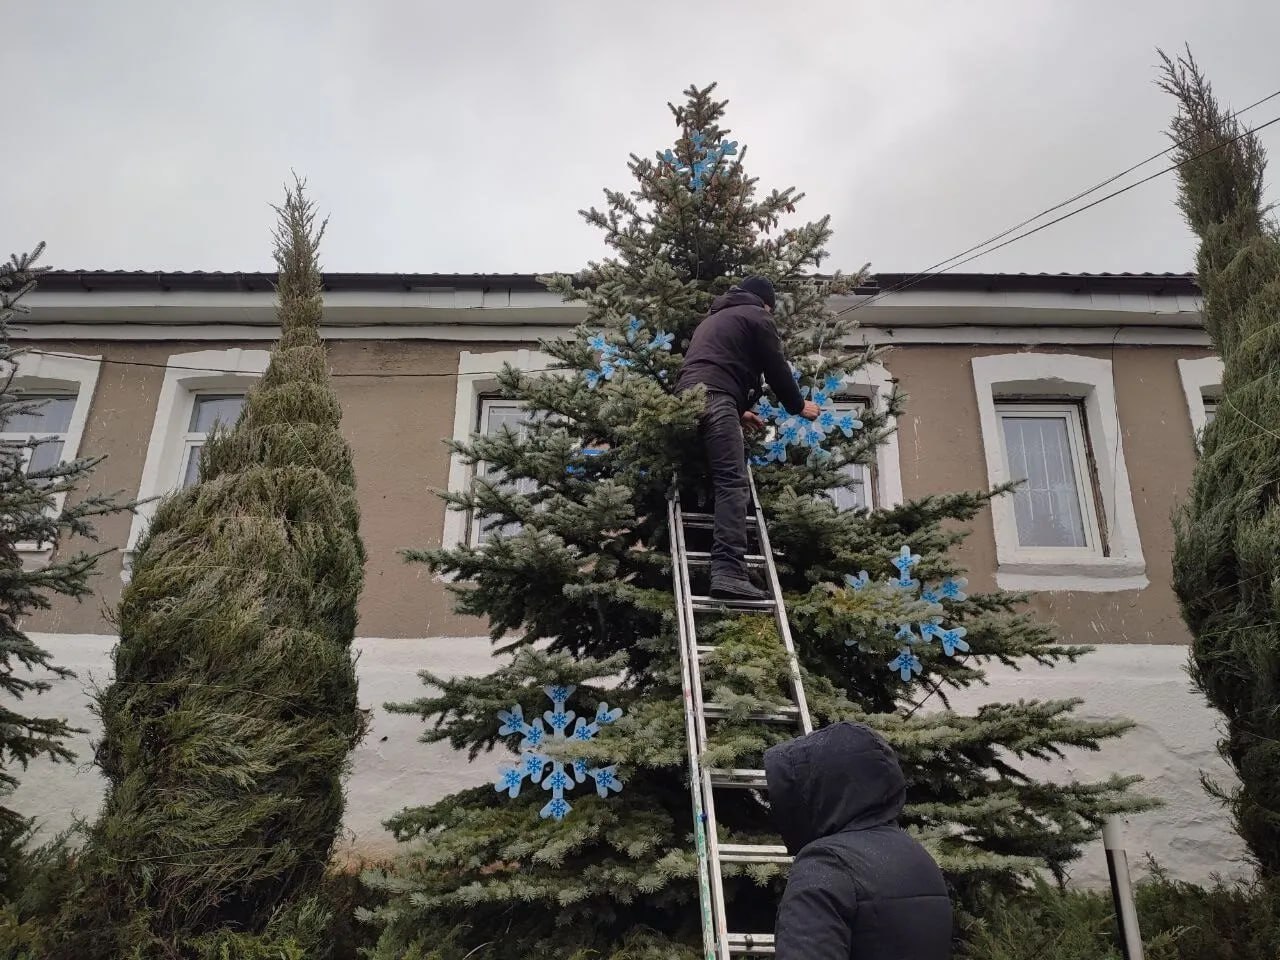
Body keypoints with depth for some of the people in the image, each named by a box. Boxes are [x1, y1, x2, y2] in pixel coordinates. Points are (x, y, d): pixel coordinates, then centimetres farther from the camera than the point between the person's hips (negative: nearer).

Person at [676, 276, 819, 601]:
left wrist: (740, 410, 42)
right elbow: (776, 368, 11)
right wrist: (798, 405, 26)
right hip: (714, 398, -9)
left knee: (715, 480, 10)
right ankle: (729, 571, -33)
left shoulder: (713, 318, 38)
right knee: (733, 484, -19)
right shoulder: (757, 317, 13)